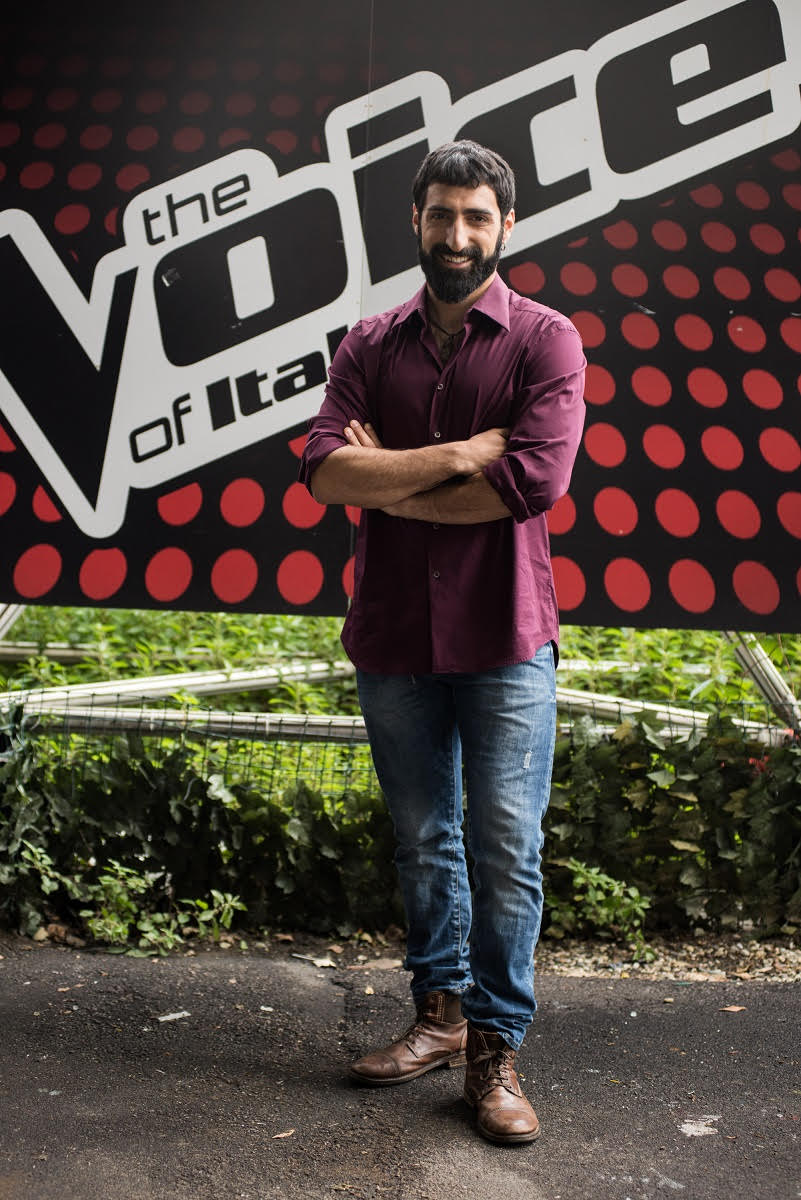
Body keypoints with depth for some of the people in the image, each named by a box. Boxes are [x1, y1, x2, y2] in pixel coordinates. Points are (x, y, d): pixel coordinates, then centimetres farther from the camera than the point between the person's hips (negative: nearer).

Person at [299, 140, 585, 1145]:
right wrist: (461, 454, -15)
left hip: (504, 642, -3)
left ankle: (495, 1048, 17)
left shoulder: (545, 340, -2)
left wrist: (390, 486, -9)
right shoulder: (370, 345, 7)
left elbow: (535, 479, -17)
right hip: (393, 636, 3)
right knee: (423, 839, 14)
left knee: (507, 848, 1)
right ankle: (439, 1013, 31)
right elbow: (325, 469, -8)